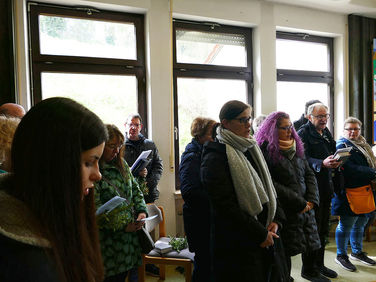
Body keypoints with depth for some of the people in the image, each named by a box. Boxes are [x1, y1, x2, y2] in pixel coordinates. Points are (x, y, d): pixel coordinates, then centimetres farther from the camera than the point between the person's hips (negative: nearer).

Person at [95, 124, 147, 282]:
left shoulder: (121, 164, 10)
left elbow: (135, 189, 14)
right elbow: (95, 209, -19)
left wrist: (142, 211, -3)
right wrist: (123, 225, -20)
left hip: (130, 233, 7)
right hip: (109, 238, -7)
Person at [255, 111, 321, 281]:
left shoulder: (296, 147, 14)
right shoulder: (265, 151, -10)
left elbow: (309, 175, 14)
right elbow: (271, 185, -16)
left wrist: (311, 200, -2)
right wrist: (299, 203, -13)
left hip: (305, 210, 6)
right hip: (285, 214, -6)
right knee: (285, 256, 1)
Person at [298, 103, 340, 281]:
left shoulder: (326, 132, 16)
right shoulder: (303, 132, -10)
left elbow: (331, 154, 21)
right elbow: (303, 159, -21)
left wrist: (335, 162, 0)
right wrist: (322, 164, -36)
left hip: (326, 187, 8)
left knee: (323, 229, 16)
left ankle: (319, 264, 31)